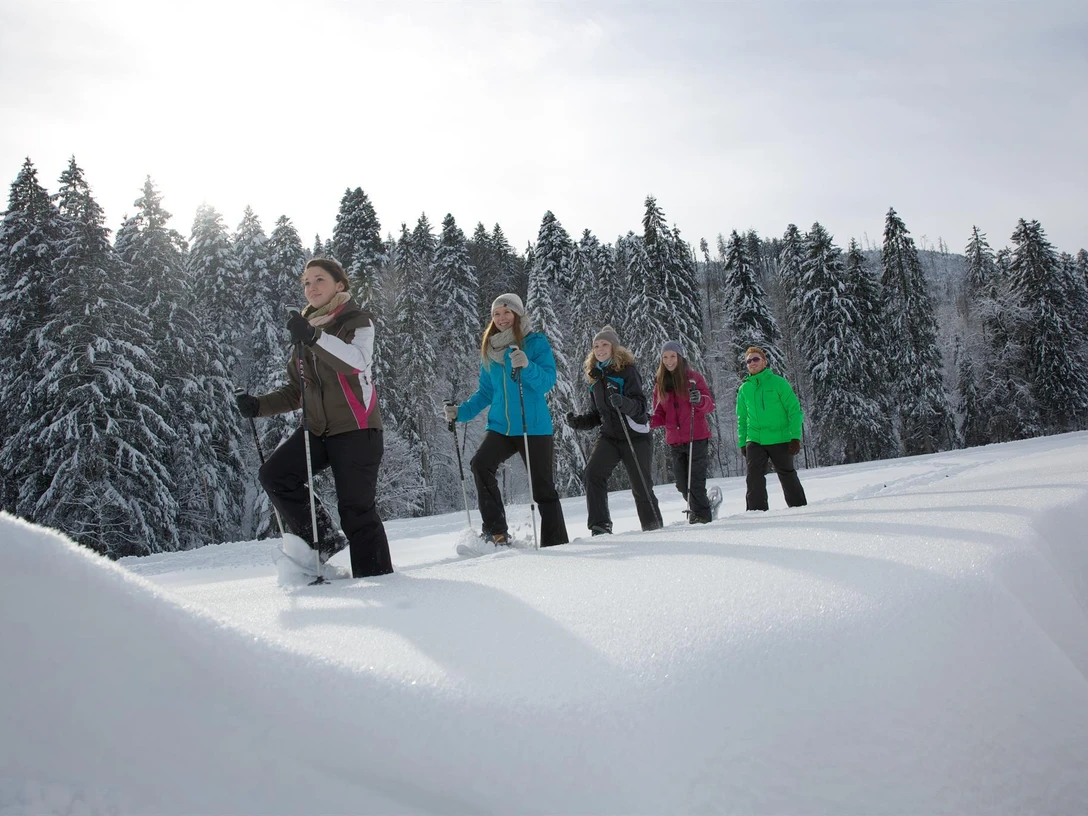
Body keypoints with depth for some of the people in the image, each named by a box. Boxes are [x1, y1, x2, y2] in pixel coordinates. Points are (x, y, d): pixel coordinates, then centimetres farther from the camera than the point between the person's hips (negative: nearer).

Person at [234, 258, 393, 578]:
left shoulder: (357, 321, 0)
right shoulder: (306, 331, 18)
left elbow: (357, 360, -23)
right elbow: (296, 391, 20)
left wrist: (314, 338, -36)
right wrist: (259, 405, 4)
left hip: (356, 430, -6)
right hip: (317, 429, 6)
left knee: (357, 510, -8)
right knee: (274, 473, -13)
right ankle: (323, 538, 1)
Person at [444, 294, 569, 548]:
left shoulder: (536, 342, -2)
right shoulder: (489, 350, 12)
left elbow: (547, 382, -13)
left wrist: (526, 366, -30)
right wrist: (460, 412, 3)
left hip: (534, 427, -4)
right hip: (500, 426, 4)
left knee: (543, 488, 0)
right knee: (480, 464, -22)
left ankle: (556, 544, 11)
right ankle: (496, 530, -15)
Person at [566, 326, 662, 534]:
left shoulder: (627, 370, -7)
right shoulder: (595, 377, 12)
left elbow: (640, 405, -17)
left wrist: (623, 403, -37)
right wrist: (578, 422, 0)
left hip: (635, 435, -5)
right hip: (609, 436, 5)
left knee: (641, 485, 1)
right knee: (593, 472, -18)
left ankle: (654, 527, 20)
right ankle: (600, 525, -15)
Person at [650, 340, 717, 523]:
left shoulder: (693, 377, -1)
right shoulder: (660, 383, 11)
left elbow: (710, 405, -3)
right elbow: (661, 415, 12)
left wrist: (700, 400, -25)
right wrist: (650, 421, -9)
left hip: (697, 437, -4)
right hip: (674, 441, 5)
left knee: (696, 480, -8)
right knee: (682, 483, 8)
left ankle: (701, 514, 3)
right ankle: (705, 506, 28)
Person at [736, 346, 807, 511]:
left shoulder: (778, 382, -2)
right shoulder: (744, 389, 9)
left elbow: (794, 410, -3)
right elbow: (742, 419, 17)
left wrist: (796, 437, -10)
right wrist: (742, 443, 10)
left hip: (780, 440, -3)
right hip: (754, 441, 3)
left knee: (788, 476, 8)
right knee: (754, 477, -9)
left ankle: (800, 509, 23)